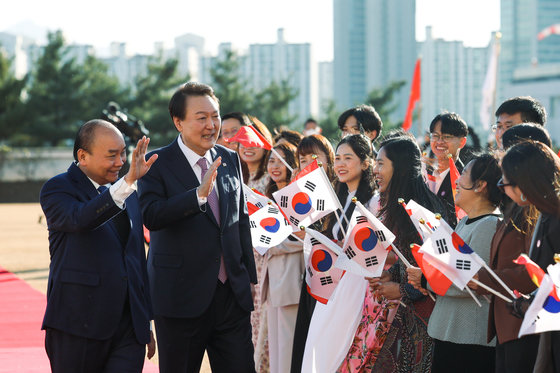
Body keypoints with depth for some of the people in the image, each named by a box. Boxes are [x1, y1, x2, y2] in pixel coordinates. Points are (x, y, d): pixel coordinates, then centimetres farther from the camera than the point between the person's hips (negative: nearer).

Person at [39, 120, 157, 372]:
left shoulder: (128, 193, 16)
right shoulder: (57, 189, -4)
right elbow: (79, 219, -28)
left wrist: (146, 322, 22)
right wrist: (128, 182, -37)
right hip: (79, 328, -5)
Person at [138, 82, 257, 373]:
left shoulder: (230, 160, 11)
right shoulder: (157, 164, -6)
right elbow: (151, 216, -22)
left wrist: (250, 278, 18)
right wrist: (199, 194, -34)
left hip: (232, 294, 4)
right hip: (181, 295, -4)